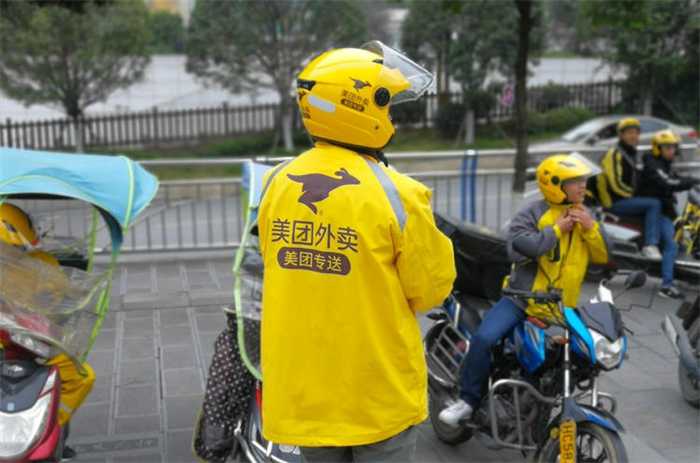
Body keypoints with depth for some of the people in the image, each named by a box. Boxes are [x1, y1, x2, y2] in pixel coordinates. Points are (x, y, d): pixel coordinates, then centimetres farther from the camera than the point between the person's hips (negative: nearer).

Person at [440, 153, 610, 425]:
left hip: (562, 309, 5)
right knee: (483, 339, -24)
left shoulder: (584, 217, 10)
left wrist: (590, 228, -10)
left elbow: (605, 257, 5)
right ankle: (468, 401, -10)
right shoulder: (533, 214, -6)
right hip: (520, 299, -4)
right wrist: (556, 229, -16)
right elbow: (518, 246, -23)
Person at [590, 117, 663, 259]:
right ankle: (650, 245, -27)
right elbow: (615, 184, -21)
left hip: (628, 198, 10)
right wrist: (635, 195, -12)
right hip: (615, 202, -10)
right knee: (654, 204, -23)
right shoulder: (615, 153, -13)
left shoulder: (631, 154, 18)